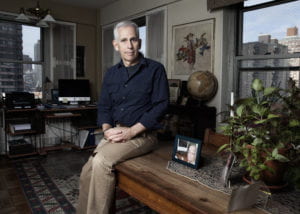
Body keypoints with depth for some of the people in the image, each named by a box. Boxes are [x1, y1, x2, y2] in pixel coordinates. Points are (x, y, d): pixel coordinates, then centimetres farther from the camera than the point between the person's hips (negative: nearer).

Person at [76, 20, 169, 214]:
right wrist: (107, 129, -7)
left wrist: (131, 131, -19)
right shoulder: (111, 73, 13)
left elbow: (161, 105, -11)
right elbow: (104, 106, 14)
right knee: (87, 172, -11)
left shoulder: (155, 69, -3)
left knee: (102, 161, -26)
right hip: (116, 133, 5)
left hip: (142, 134, -5)